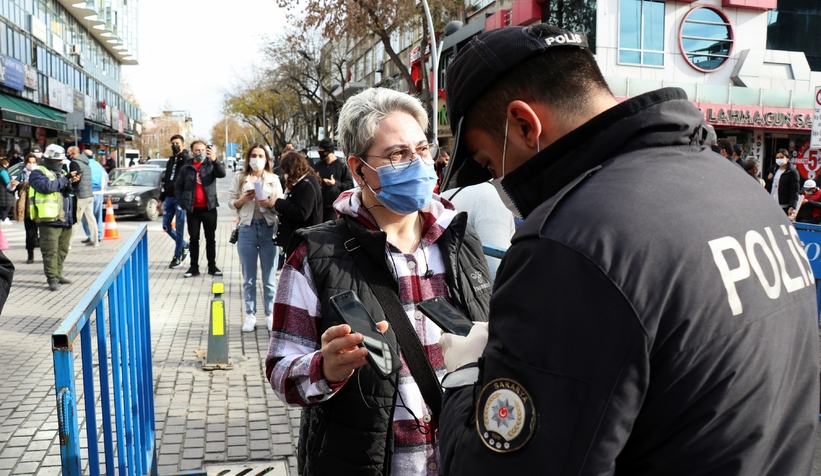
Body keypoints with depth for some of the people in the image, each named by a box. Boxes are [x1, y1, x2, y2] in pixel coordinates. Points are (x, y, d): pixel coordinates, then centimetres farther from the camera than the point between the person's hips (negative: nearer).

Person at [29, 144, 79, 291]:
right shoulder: (38, 173, -2)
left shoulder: (62, 173, 22)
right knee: (51, 251, -6)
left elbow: (68, 191, 18)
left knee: (62, 250, 13)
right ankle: (52, 278, -3)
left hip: (66, 219, 7)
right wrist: (65, 179, -15)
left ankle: (58, 274, 22)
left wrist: (72, 183, -3)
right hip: (49, 220, -7)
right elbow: (46, 186, -20)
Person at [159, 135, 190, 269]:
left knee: (179, 227, -3)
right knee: (166, 226, 9)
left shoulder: (187, 159, -3)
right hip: (169, 197, 7)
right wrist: (161, 199, 20)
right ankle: (184, 245, 28)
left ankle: (177, 257, 5)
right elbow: (165, 180, 21)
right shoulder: (170, 160, 17)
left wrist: (180, 153, -25)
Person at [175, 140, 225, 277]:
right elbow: (177, 186, 8)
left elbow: (222, 173, -20)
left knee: (211, 238, 7)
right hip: (192, 209, 1)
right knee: (193, 239, 7)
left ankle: (212, 266, 15)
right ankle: (194, 267, 14)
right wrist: (182, 203, -3)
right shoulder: (186, 167, 4)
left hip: (209, 208, -1)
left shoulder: (211, 164, 0)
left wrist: (215, 160, -37)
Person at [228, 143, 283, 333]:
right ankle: (250, 315, 14)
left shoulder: (274, 179, 7)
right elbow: (231, 203, 5)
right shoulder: (239, 178, 7)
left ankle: (270, 314, 13)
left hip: (269, 228, 0)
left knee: (269, 277, 4)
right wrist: (243, 199, -14)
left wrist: (271, 204, -16)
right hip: (247, 229, 0)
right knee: (248, 277, 6)